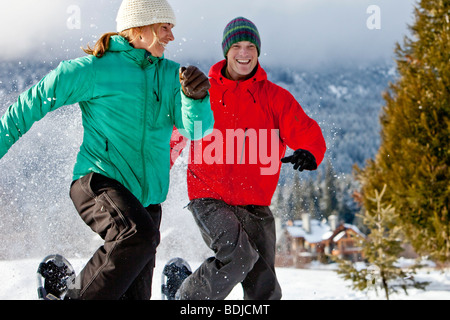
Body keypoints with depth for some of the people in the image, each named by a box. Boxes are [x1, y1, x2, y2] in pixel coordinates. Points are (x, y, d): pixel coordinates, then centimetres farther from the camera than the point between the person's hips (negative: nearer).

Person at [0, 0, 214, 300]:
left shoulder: (171, 75, 10)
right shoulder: (93, 69, -5)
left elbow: (196, 129, -2)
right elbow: (32, 104, 2)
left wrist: (195, 96, -23)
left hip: (147, 198, 7)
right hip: (98, 181, -6)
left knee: (135, 293, 7)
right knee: (139, 234, -36)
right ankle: (79, 296, -24)